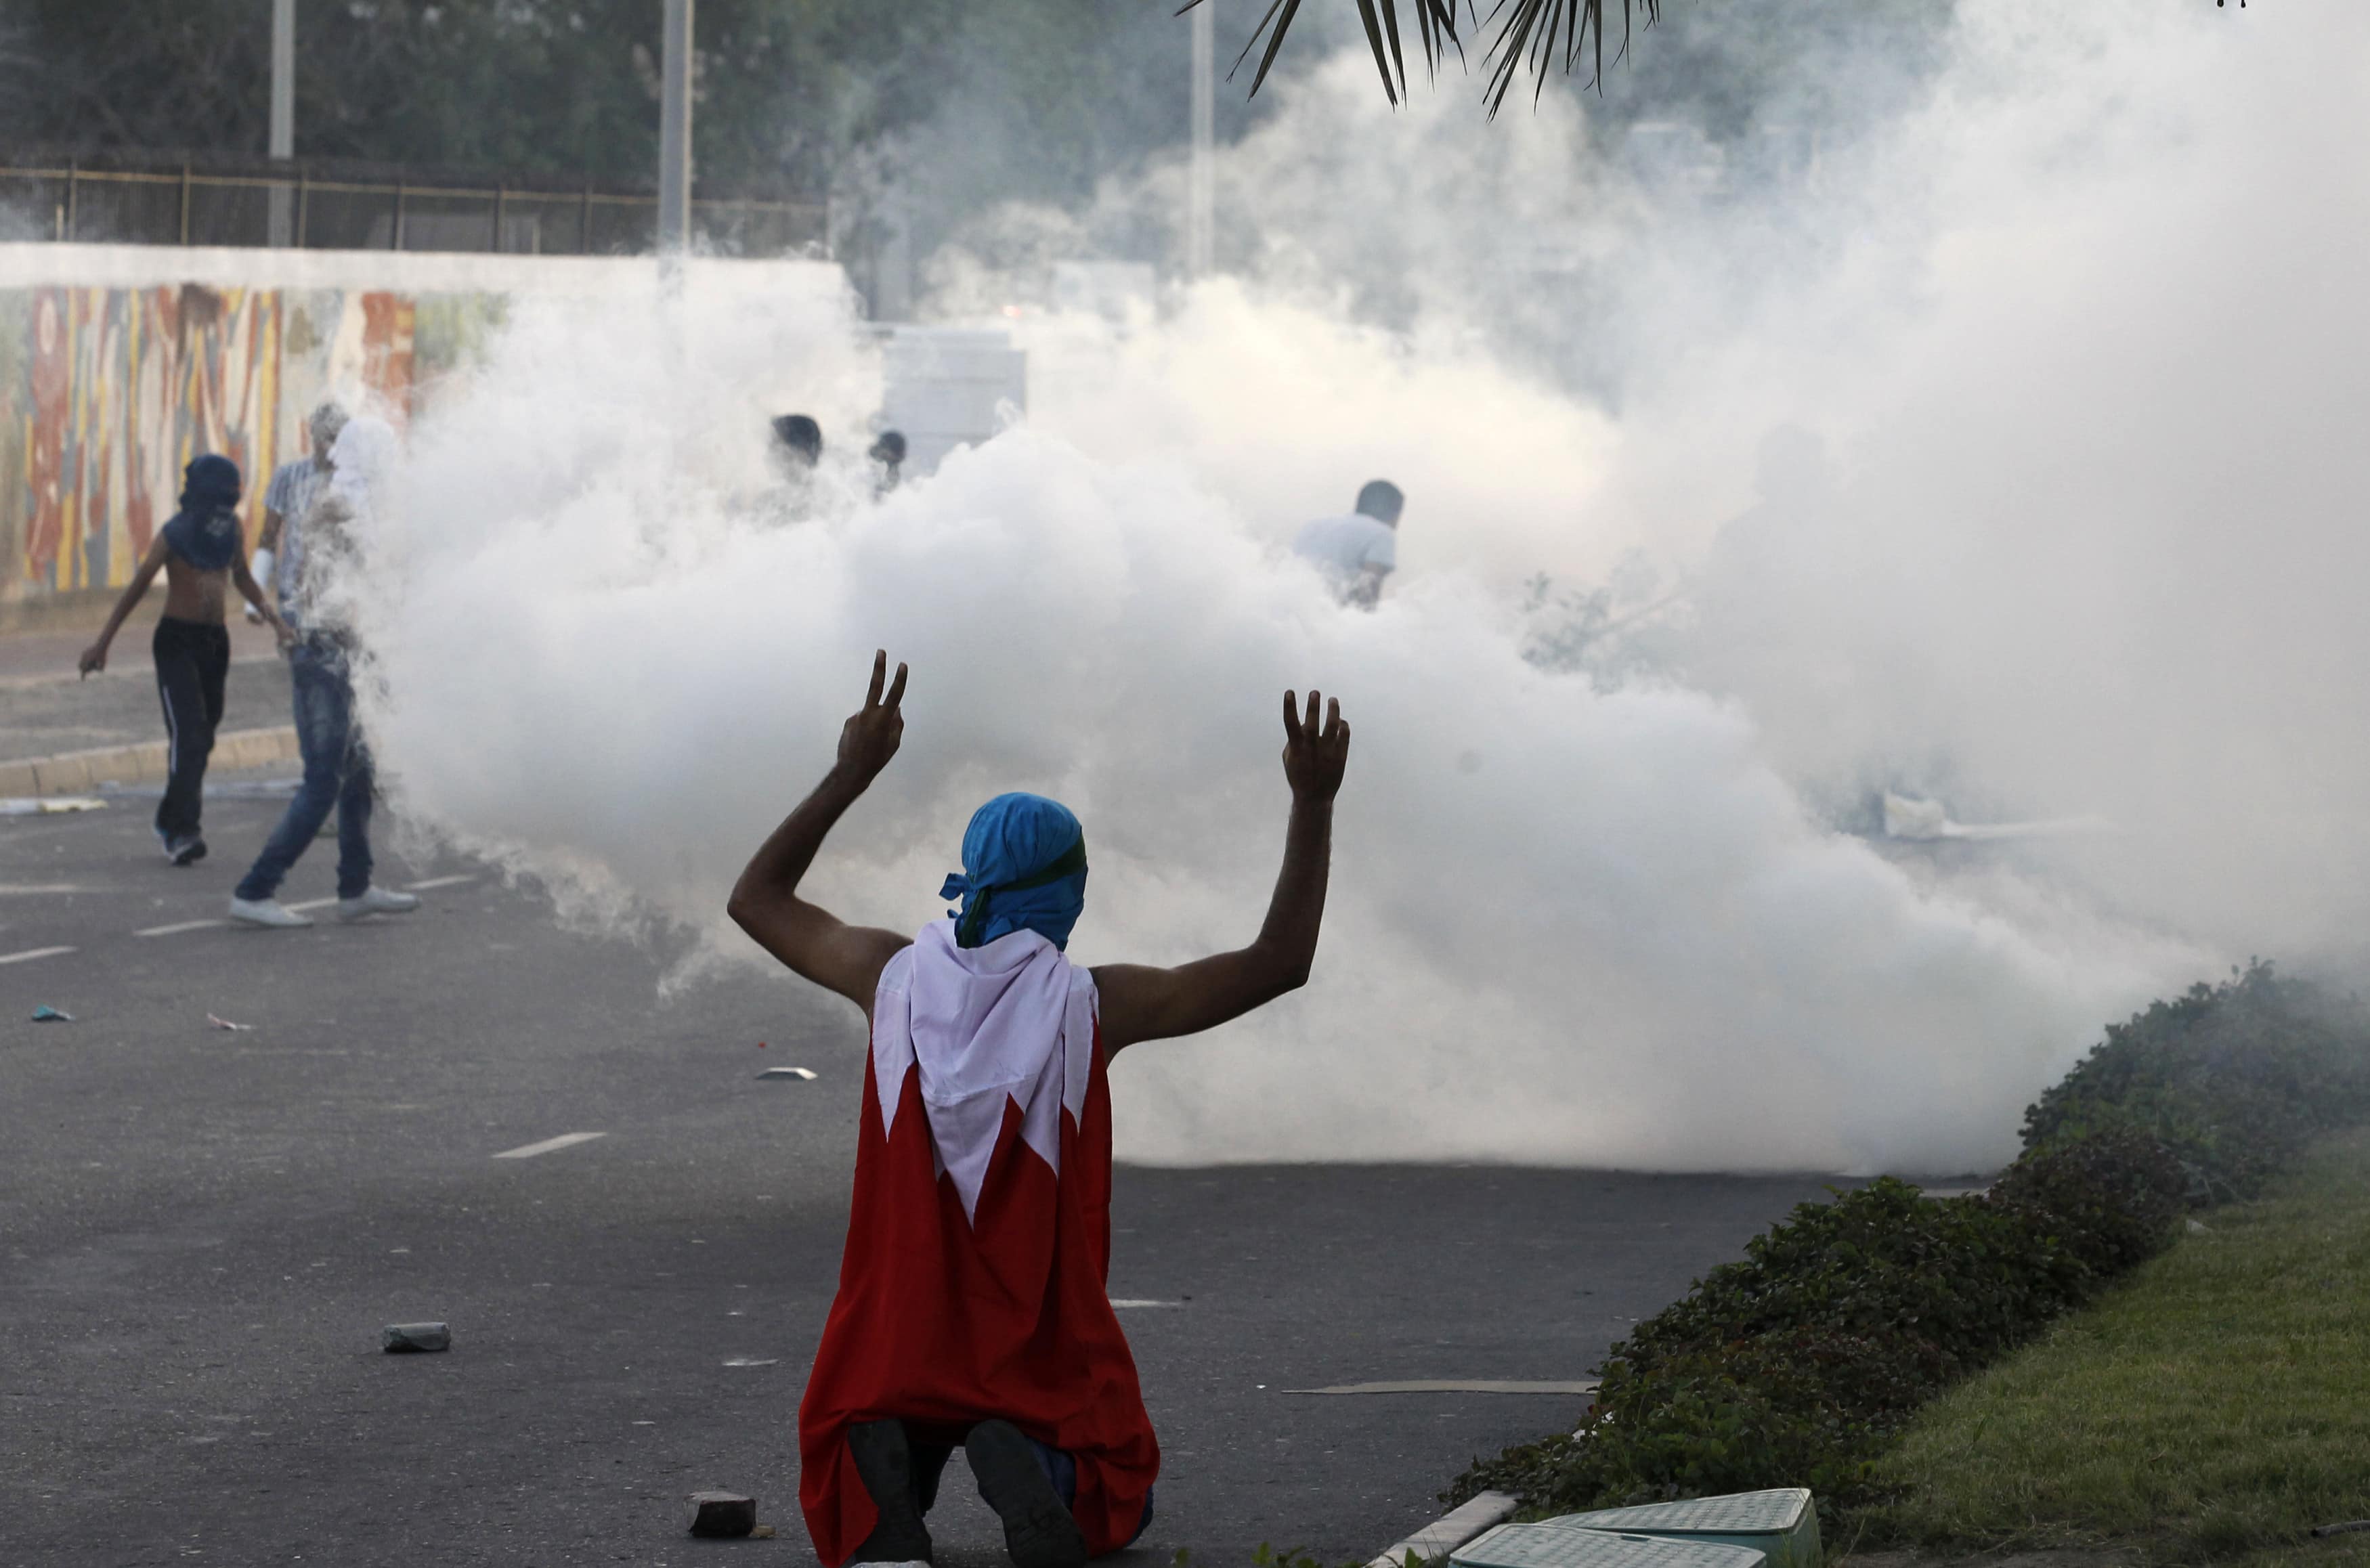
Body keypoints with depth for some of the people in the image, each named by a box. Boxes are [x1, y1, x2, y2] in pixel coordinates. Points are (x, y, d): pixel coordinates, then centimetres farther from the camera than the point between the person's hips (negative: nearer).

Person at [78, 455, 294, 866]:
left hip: (215, 641, 6)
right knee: (188, 732, -17)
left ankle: (172, 823, 19)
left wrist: (273, 616, 10)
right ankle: (181, 830, -22)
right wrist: (103, 643, -2)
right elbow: (138, 586, -3)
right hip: (176, 639, -6)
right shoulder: (174, 535, -9)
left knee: (202, 737, 7)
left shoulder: (231, 531, 6)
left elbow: (243, 580, 22)